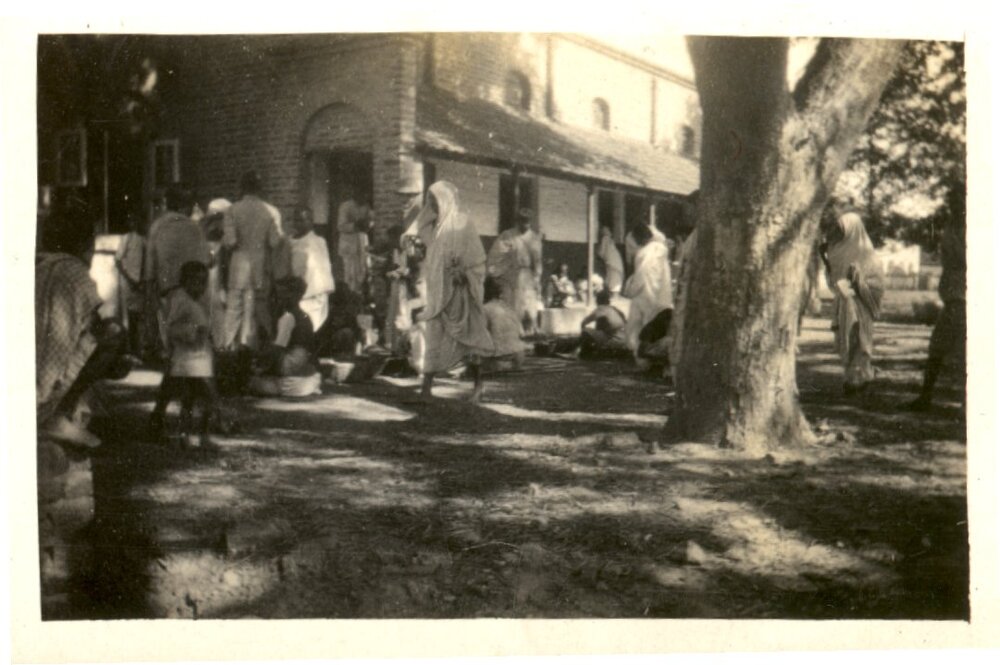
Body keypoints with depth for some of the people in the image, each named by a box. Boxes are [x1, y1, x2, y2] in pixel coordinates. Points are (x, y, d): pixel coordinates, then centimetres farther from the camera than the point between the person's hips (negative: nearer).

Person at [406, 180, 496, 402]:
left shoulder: (460, 224, -9)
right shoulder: (434, 225, 10)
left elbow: (477, 259, -11)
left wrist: (462, 273, -21)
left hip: (456, 291, -7)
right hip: (438, 291, 7)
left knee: (464, 336, 0)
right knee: (434, 336, 4)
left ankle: (478, 383, 11)